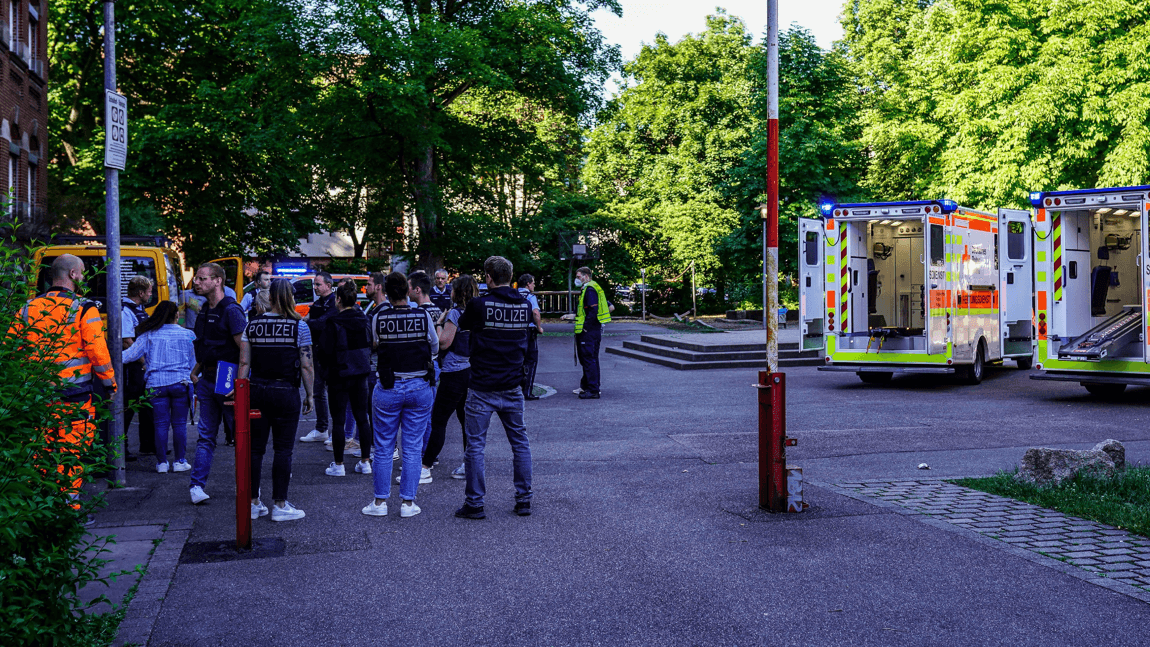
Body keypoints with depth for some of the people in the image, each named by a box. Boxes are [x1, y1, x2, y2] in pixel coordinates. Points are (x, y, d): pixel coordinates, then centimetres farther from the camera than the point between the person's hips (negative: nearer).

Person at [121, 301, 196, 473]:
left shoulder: (149, 335, 1)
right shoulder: (187, 334, 4)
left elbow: (131, 354, -3)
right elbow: (192, 362, 11)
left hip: (156, 384, 0)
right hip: (180, 383, 0)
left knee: (161, 424, 5)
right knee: (179, 423, 6)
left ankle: (162, 462, 8)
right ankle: (180, 461, 10)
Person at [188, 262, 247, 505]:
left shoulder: (232, 310, -13)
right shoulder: (204, 310, 12)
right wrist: (195, 372, 16)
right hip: (207, 381, 7)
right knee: (206, 436, 8)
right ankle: (197, 485, 8)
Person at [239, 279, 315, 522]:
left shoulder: (252, 325, 3)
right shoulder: (299, 327, -5)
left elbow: (244, 363, 3)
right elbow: (306, 366, -5)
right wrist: (310, 394, 4)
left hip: (257, 390, 3)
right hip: (286, 392, -3)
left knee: (255, 447, 10)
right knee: (283, 449, 3)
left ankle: (252, 503, 18)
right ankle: (280, 505, 7)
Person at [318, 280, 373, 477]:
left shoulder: (333, 323, -16)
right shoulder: (364, 320, 1)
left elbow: (326, 351, -14)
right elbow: (371, 345, 10)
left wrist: (324, 362, 5)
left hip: (339, 374, -5)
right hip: (361, 373, 5)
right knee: (362, 418, 11)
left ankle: (338, 465, 9)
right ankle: (365, 462, 16)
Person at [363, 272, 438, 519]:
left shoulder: (379, 318, -8)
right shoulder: (423, 316, -7)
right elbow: (435, 348, 6)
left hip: (388, 388, 0)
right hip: (419, 387, 0)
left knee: (383, 447, 10)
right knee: (413, 448, 8)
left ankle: (380, 501, 16)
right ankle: (408, 502, 11)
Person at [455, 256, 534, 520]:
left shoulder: (479, 305, -12)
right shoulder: (525, 305, 0)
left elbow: (463, 325, 6)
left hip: (482, 387, -4)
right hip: (512, 387, 4)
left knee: (475, 445, 4)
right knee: (520, 442, 13)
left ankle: (474, 503, 7)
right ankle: (524, 500, 17)